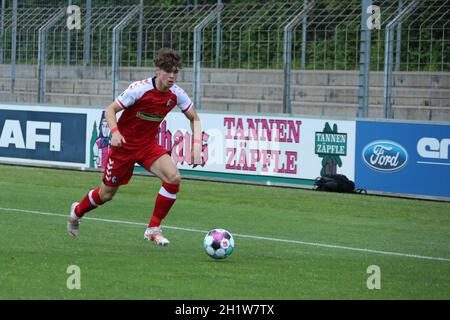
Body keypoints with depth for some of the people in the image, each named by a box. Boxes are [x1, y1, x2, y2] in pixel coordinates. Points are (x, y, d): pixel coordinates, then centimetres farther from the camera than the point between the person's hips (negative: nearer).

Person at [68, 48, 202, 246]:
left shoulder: (176, 94, -10)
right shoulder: (140, 89, -23)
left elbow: (194, 119, 3)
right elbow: (110, 110, -16)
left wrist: (197, 145, -13)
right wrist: (115, 132, -35)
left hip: (149, 145, 4)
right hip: (124, 144, -4)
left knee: (174, 177, -22)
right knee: (107, 194, 9)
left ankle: (153, 229, -10)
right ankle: (77, 211, 43)